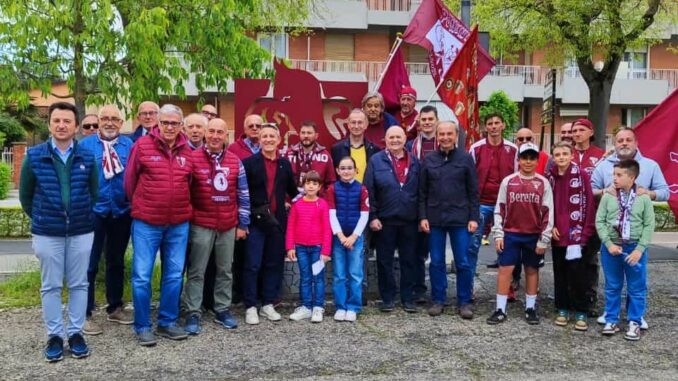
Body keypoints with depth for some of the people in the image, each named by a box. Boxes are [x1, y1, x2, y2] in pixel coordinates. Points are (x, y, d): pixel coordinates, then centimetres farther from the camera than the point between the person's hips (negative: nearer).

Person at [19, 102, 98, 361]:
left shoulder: (87, 157, -2)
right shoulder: (34, 156, -3)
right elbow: (25, 195, 7)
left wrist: (82, 216, 10)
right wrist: (39, 219, 11)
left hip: (81, 232, 1)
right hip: (47, 233, 0)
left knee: (79, 284, 8)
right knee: (51, 286, 8)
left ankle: (76, 333, 20)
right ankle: (54, 336, 19)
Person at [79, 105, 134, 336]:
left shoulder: (129, 145, 4)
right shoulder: (85, 145, -1)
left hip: (122, 212, 3)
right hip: (93, 212, -2)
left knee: (116, 262, 14)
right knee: (89, 264, 0)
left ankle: (115, 307, 27)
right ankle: (85, 314, 8)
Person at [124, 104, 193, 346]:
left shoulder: (187, 151, 6)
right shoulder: (142, 145, -4)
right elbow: (129, 180, 3)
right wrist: (139, 207, 12)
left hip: (178, 224, 4)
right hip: (146, 223, -3)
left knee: (174, 275, 10)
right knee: (142, 276, 0)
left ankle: (167, 322, 24)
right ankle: (142, 326, 14)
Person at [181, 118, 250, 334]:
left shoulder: (235, 162, 5)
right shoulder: (193, 158, -5)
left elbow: (243, 195, 9)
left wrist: (242, 224, 7)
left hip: (228, 225, 4)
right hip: (201, 225, -3)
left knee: (225, 271, 12)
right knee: (196, 272, 3)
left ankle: (223, 310, 23)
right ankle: (192, 314, 11)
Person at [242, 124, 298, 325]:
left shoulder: (285, 164, 9)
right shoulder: (249, 162, -3)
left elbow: (292, 190, 17)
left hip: (277, 221, 4)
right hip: (255, 221, -4)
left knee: (274, 264, 9)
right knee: (253, 265, -1)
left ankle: (268, 305, 21)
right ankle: (250, 307, 10)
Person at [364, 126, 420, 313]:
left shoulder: (414, 162, 8)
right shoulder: (376, 161, 0)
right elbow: (369, 190, -3)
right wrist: (372, 217, -8)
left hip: (409, 220, 2)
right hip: (385, 220, -2)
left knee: (409, 261, 8)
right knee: (384, 261, 5)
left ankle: (408, 298, 19)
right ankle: (387, 299, 17)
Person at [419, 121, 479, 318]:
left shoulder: (466, 158, 1)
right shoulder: (428, 160, 5)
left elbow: (473, 191, 1)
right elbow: (422, 192, 6)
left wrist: (473, 217, -5)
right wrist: (422, 217, -1)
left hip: (460, 218, -1)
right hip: (434, 219, 2)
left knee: (463, 263, 3)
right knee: (436, 262, 8)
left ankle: (464, 302, 15)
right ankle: (438, 300, 20)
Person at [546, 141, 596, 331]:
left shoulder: (581, 175, -6)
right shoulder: (549, 176, 7)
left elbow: (589, 204, -8)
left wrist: (585, 233, -12)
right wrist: (550, 226, 1)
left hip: (576, 235, -4)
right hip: (557, 235, 4)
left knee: (577, 274, -1)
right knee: (560, 274, 11)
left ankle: (581, 312, 10)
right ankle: (562, 309, 21)